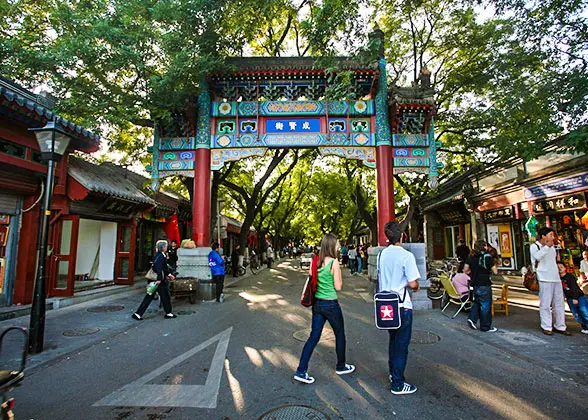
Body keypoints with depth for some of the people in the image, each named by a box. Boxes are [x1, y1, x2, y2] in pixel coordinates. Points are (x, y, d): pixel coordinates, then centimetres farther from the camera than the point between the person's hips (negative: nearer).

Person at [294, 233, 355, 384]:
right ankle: (341, 366, 35)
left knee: (314, 336, 12)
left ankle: (301, 371, 10)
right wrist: (339, 271, -1)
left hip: (317, 303, 6)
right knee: (340, 334, 18)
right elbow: (338, 287, -13)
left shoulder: (314, 261, 0)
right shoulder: (334, 262, -17)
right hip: (330, 304, -6)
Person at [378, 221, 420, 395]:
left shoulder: (382, 254, 2)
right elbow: (413, 283, -19)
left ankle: (393, 373, 39)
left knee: (393, 340, 23)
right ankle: (398, 385, 16)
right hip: (401, 305, -6)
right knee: (401, 345, 6)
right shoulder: (406, 255, -18)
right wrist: (417, 287, 3)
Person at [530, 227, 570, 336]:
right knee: (545, 304, -4)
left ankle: (560, 326, 19)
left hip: (556, 278, 7)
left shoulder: (552, 247, 18)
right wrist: (547, 246, -19)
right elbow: (537, 256, -23)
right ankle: (546, 327, 2)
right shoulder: (534, 246, -3)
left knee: (559, 303, 10)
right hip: (545, 279, -7)